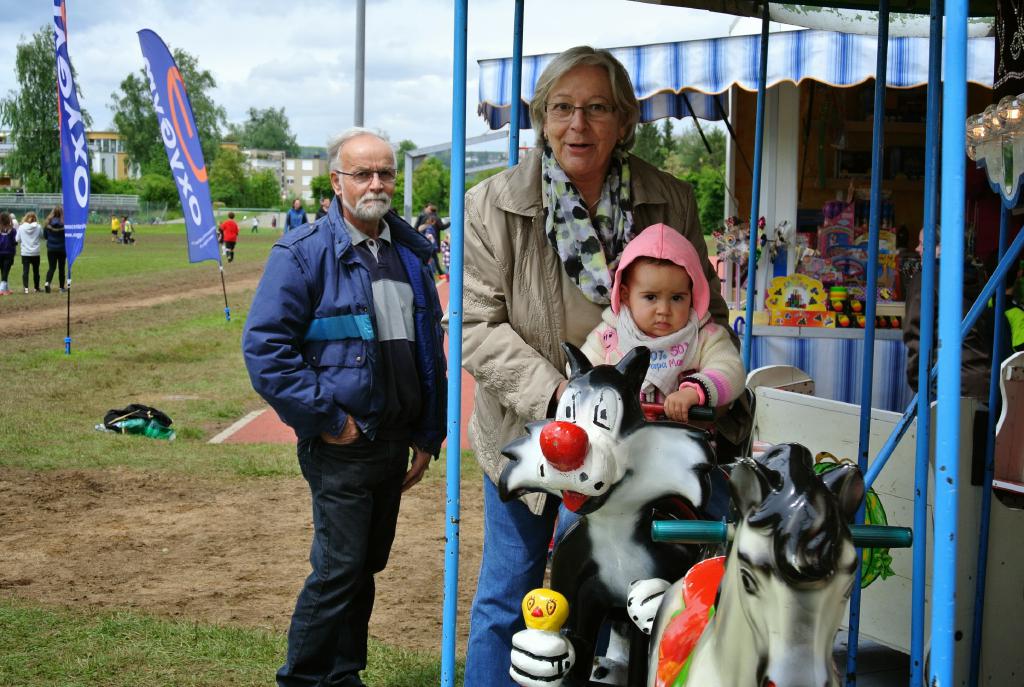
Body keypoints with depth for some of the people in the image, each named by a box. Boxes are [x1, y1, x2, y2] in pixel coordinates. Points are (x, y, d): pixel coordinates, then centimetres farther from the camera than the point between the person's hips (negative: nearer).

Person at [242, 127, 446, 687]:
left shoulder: (410, 251, 10)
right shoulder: (304, 253, -11)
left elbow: (430, 348, 16)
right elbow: (264, 346, -16)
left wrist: (428, 435, 13)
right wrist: (325, 419, -15)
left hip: (395, 442, 6)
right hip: (342, 445, -6)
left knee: (366, 566, 14)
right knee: (339, 570, -5)